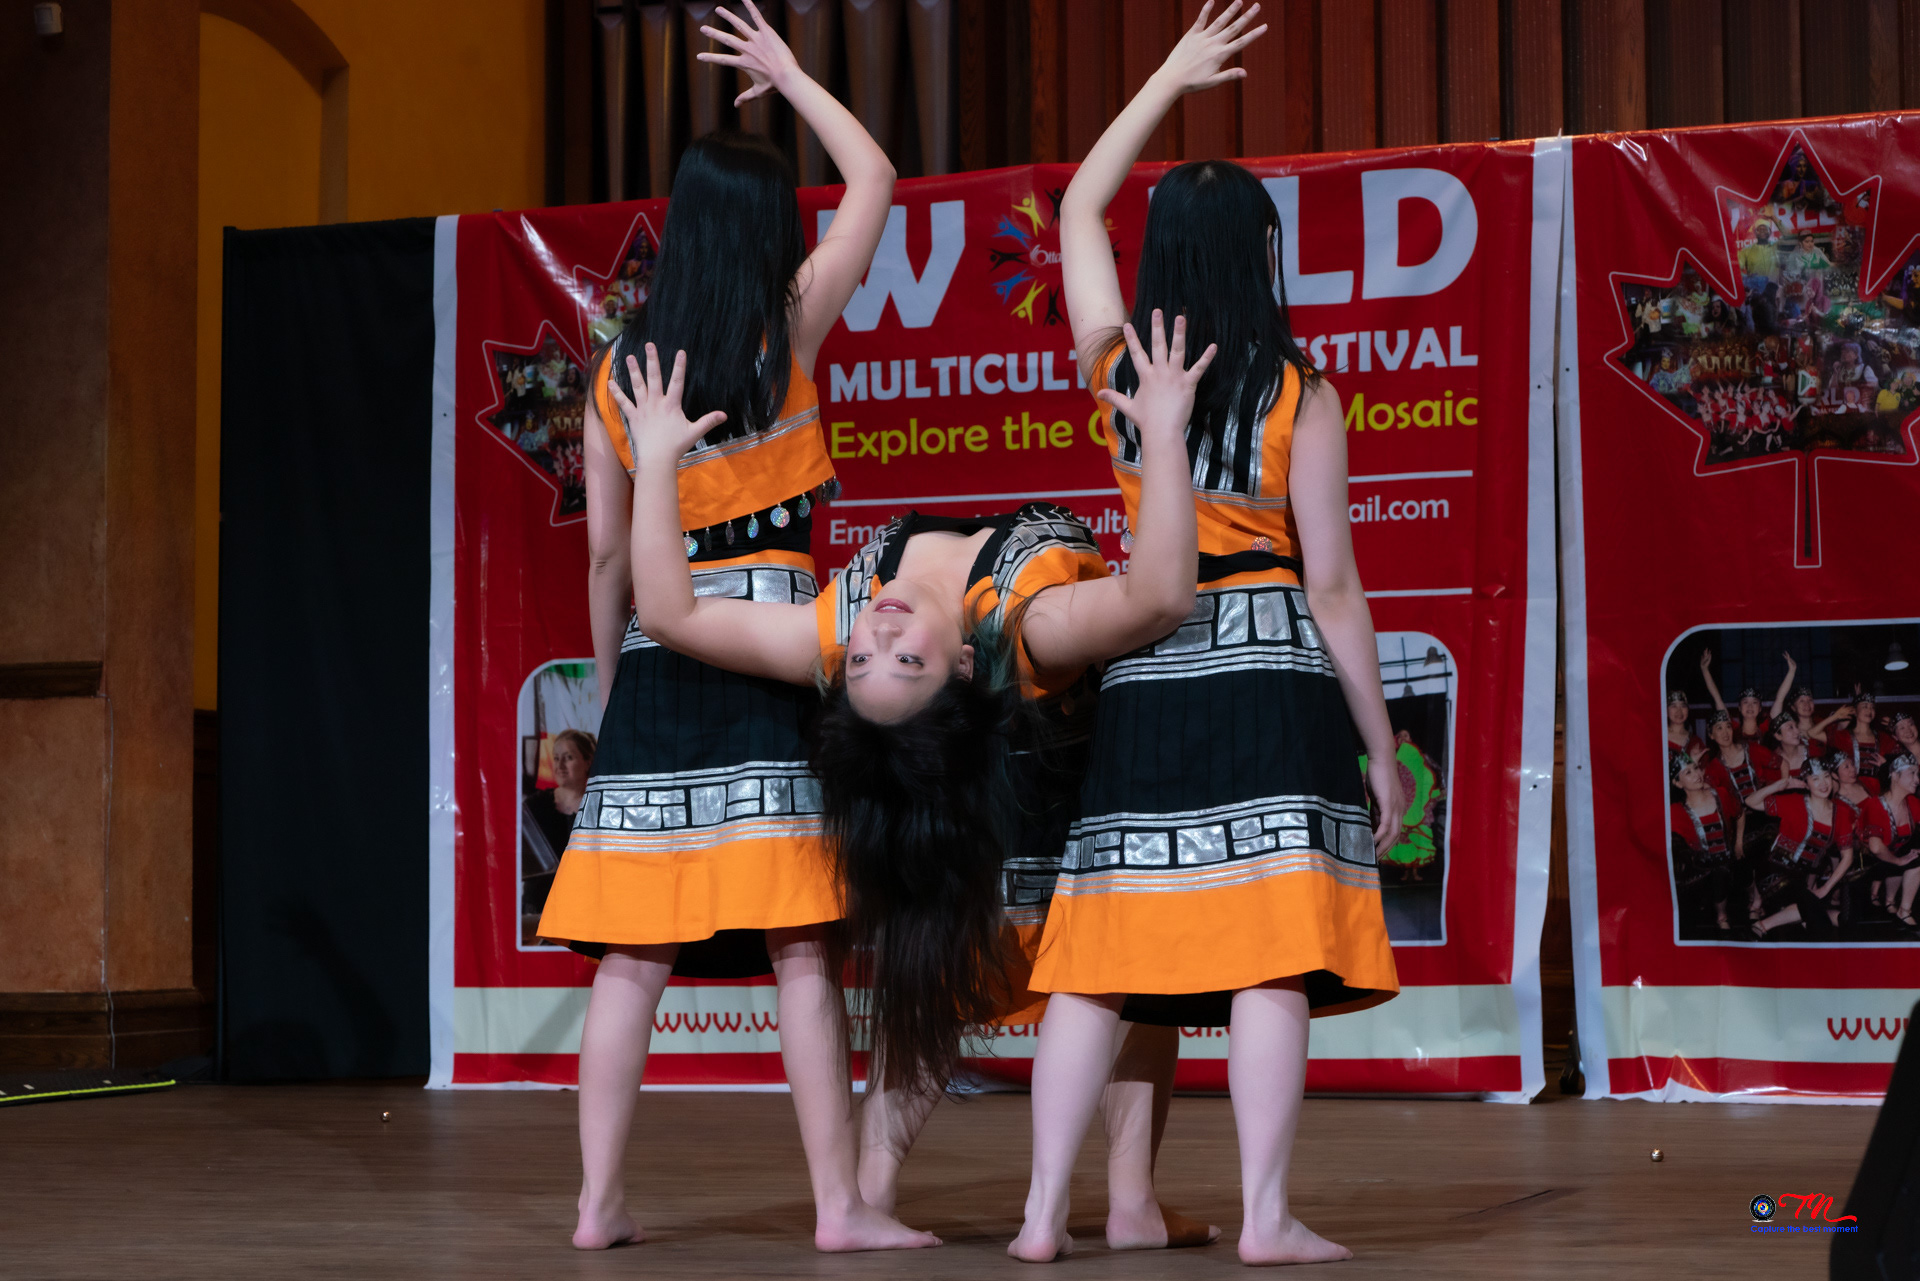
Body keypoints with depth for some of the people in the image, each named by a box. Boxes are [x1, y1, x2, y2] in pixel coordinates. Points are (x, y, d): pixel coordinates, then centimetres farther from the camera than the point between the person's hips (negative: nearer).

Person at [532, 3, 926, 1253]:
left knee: (634, 954, 6)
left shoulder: (620, 370, 7)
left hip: (655, 661, 4)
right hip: (767, 644, -4)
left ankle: (601, 1201, 8)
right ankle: (842, 1204, -4)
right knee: (803, 948, -4)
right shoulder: (786, 331, -2)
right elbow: (876, 181, 9)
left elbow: (608, 553, 9)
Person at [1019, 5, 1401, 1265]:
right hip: (1272, 680, -4)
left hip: (1143, 677, 4)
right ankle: (1267, 1218, -6)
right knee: (1271, 957, -4)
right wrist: (1383, 749, 1)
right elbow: (1333, 585, -5)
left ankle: (1044, 1211, 6)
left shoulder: (1120, 367, 5)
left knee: (1096, 960, 6)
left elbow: (1079, 210, 23)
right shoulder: (1299, 395, -5)